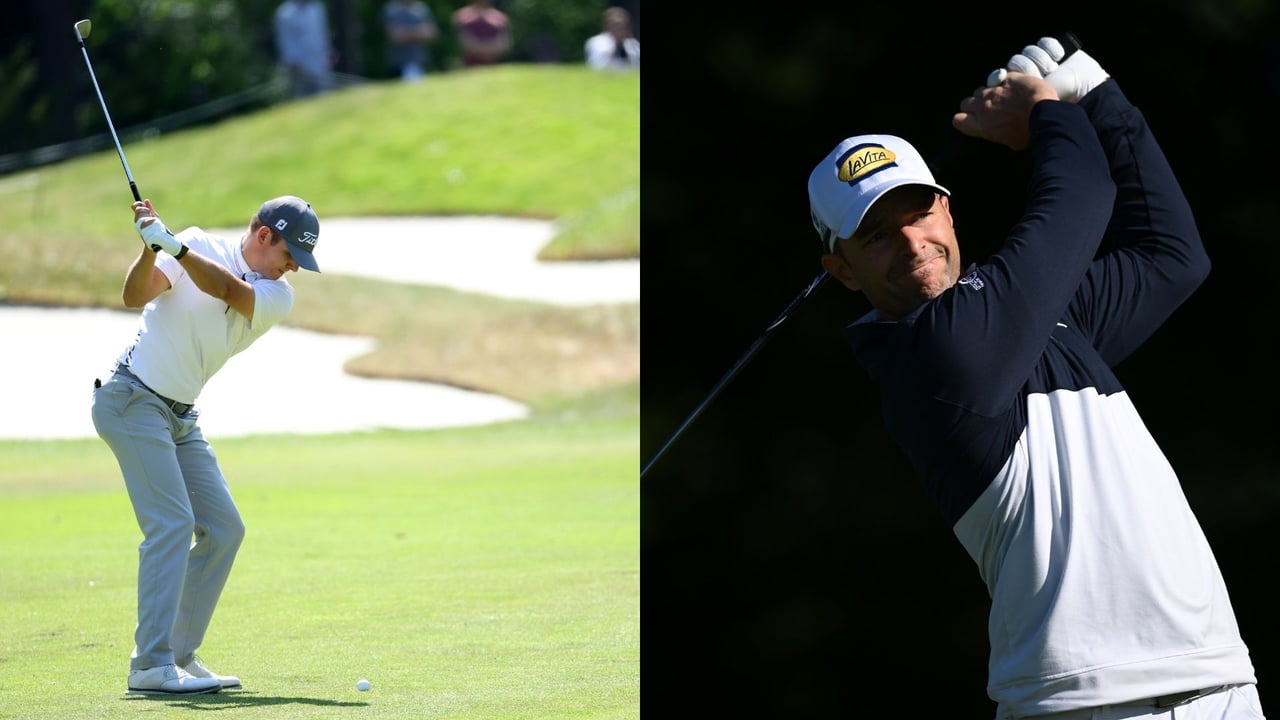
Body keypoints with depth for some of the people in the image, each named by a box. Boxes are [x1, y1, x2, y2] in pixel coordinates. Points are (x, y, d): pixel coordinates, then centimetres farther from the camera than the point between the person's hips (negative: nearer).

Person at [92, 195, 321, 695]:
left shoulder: (279, 298, 1)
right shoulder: (200, 245, -8)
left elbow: (227, 289, -19)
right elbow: (136, 296, -19)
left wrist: (175, 246, -33)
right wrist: (151, 249, -37)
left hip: (181, 417, 7)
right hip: (132, 399, -7)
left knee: (223, 529, 5)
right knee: (172, 522, -17)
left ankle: (180, 656, 11)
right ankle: (150, 667, -21)